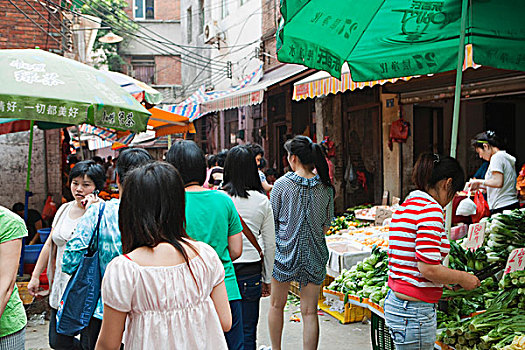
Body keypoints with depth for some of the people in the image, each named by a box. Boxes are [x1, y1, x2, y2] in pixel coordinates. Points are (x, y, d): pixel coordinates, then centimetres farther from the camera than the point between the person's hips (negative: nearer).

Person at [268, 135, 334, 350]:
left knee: (276, 304, 19)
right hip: (314, 255, 2)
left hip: (284, 252, -2)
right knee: (310, 312, 8)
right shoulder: (325, 187, -3)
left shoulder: (282, 185, -11)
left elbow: (271, 222, -5)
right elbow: (326, 225, 6)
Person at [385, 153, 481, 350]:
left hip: (394, 302, 9)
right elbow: (428, 268, -22)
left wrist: (443, 280, 22)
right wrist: (463, 278, -6)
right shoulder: (431, 209, -17)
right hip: (414, 312, -9)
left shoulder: (405, 206, 12)